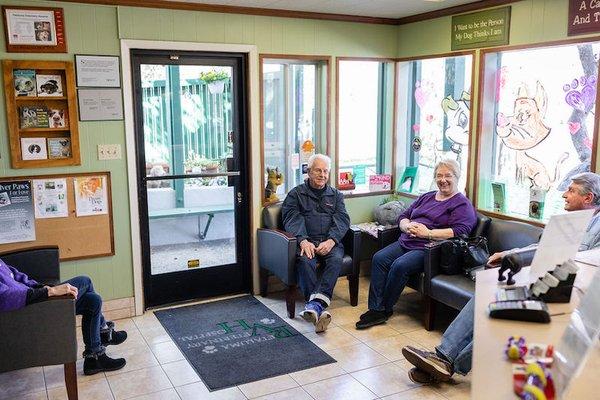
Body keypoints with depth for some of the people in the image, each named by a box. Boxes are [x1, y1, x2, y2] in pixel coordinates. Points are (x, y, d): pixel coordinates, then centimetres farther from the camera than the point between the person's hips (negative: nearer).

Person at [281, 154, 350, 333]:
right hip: (306, 241, -1)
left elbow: (342, 219, 7)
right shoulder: (296, 194, 14)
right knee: (305, 261, -34)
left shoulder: (335, 195, 21)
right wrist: (303, 240, -22)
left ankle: (315, 305, -42)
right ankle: (319, 309, -41)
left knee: (336, 259, -31)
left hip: (330, 241, 2)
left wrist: (331, 240, -14)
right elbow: (292, 219, -2)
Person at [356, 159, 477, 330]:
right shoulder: (426, 197, 25)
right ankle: (375, 309, -19)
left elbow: (460, 231, -14)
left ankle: (385, 309, -13)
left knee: (400, 265, -30)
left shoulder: (462, 204, 2)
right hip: (406, 242, 7)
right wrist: (408, 226, -2)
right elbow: (403, 216, 23)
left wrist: (428, 233, -16)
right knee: (379, 258, -17)